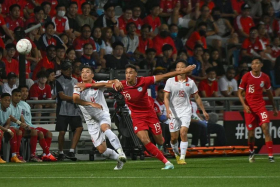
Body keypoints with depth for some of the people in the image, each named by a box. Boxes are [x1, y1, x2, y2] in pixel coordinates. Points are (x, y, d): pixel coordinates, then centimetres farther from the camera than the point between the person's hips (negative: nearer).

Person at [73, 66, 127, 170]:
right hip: (91, 121, 2)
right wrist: (91, 103, -36)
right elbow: (75, 99, -23)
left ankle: (120, 152, -43)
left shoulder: (98, 85, -3)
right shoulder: (79, 87, -3)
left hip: (103, 115, -2)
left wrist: (116, 82, -45)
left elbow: (110, 83, -20)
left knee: (105, 128, -38)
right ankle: (119, 159, 22)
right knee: (101, 150, -2)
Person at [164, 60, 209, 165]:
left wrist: (203, 111, 15)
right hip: (174, 112, 0)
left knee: (183, 133, -18)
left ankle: (182, 158, -16)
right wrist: (167, 109, -19)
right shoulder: (170, 81, 0)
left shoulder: (190, 82, 3)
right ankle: (176, 154, 30)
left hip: (186, 110, 0)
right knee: (174, 137, 3)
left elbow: (197, 97, 13)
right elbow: (166, 97, -3)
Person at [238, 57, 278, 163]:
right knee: (251, 132, 3)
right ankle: (251, 152, 31)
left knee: (265, 128, -15)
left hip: (261, 106, 1)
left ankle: (270, 155, -14)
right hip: (249, 108, -1)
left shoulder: (265, 78, 2)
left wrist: (274, 107, 18)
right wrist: (244, 105, -13)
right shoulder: (246, 77, -5)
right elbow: (240, 93, 1)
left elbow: (269, 93, 15)